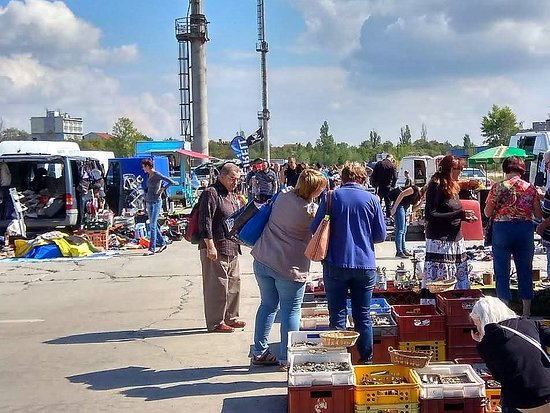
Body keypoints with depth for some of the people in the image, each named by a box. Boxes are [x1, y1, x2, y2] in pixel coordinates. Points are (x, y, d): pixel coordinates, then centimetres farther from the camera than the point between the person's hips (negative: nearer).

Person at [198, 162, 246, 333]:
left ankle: (230, 317, 28)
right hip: (216, 249, -10)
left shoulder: (232, 195, 18)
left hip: (232, 248, 10)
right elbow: (205, 221, -19)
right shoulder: (211, 193, -12)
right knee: (217, 285, -4)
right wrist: (210, 245, -23)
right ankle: (215, 322, 4)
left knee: (234, 282, 15)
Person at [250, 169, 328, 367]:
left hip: (263, 260, 6)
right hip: (289, 267, -6)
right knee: (291, 310, 7)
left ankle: (259, 352, 23)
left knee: (268, 305, 18)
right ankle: (286, 358, 12)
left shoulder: (283, 196, 1)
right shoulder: (310, 211, -16)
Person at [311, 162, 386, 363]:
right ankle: (366, 360, 18)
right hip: (365, 265, 1)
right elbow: (381, 235, 4)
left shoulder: (331, 196, -2)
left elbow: (315, 229, -2)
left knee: (337, 316, 6)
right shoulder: (372, 199, 0)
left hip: (336, 263, -1)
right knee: (363, 317, 11)